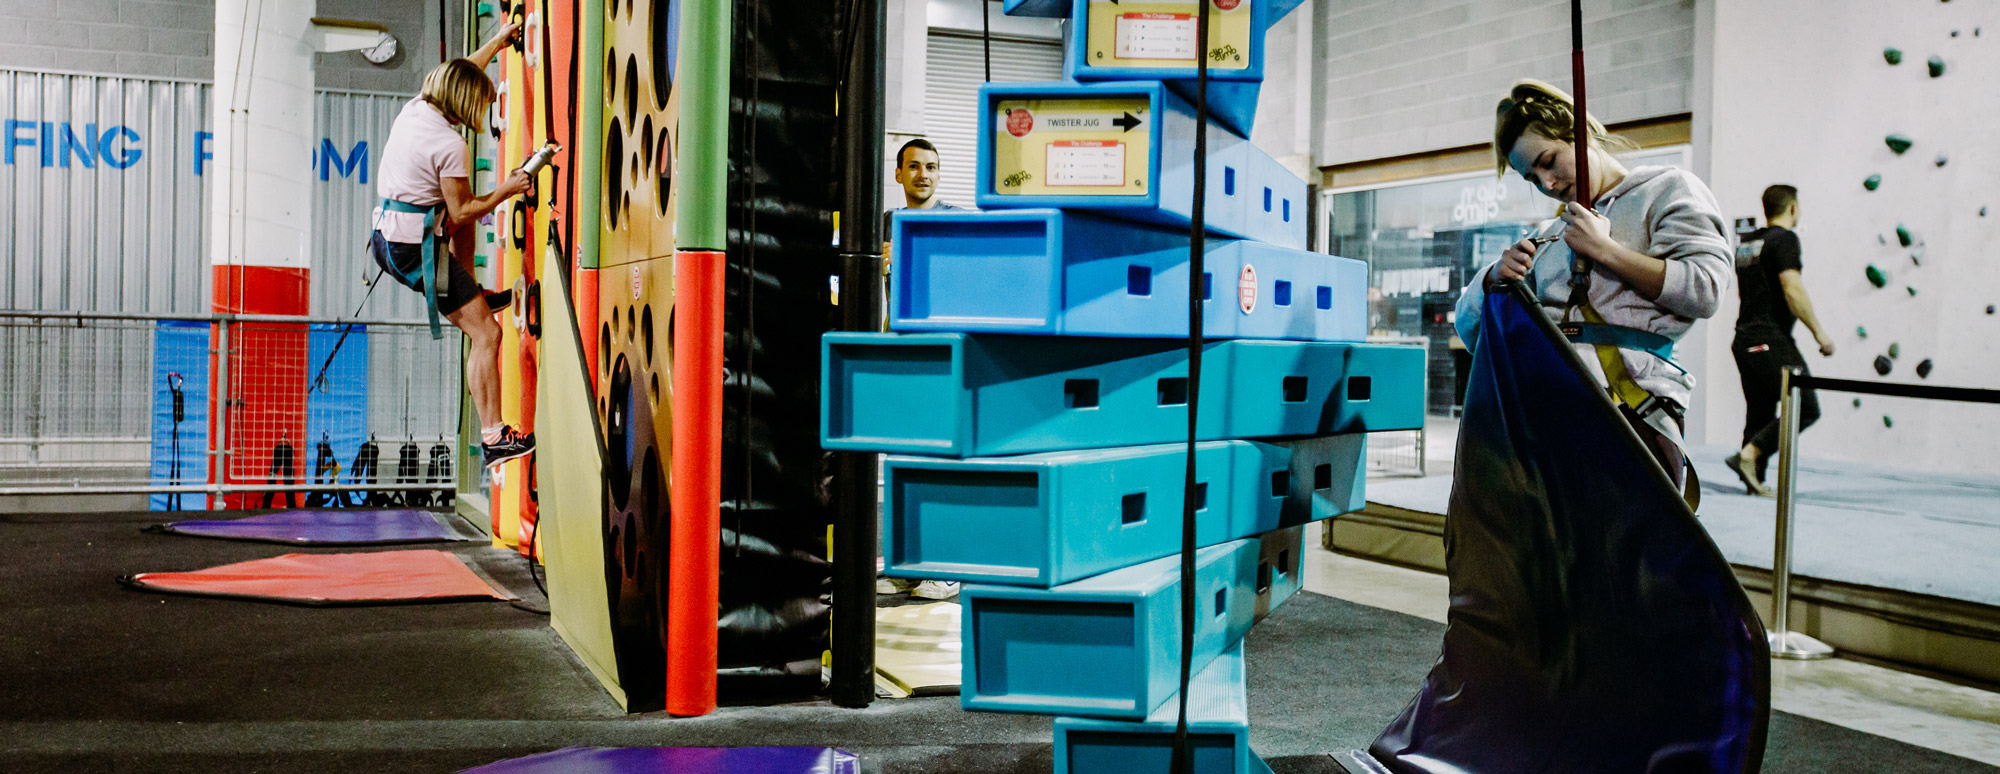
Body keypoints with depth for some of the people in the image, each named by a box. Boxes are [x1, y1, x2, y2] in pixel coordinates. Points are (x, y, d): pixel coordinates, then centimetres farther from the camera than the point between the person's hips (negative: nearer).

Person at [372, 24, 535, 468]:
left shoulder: (413, 109, 7)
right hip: (417, 251, -9)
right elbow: (461, 212, -14)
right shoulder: (450, 145, -18)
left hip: (383, 240, 9)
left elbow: (460, 74, 26)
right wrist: (505, 191, -2)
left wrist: (497, 42, 33)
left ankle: (472, 292, 36)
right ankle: (494, 438, -8)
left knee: (465, 219, 35)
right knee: (487, 333, -7)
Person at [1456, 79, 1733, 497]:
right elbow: (1469, 324, 28)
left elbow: (1705, 289, -2)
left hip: (1631, 405, -5)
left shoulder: (1667, 189, 14)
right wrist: (1497, 276, 6)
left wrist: (1606, 250, -1)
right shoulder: (1551, 234, 28)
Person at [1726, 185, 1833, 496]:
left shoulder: (1746, 242, 16)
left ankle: (1755, 480, 10)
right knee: (1806, 408, -8)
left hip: (1744, 339, 9)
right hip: (1771, 340, -9)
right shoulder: (1784, 238, -9)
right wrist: (1819, 332, -15)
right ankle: (1749, 454, -17)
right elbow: (1792, 289, -18)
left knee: (1760, 412, 12)